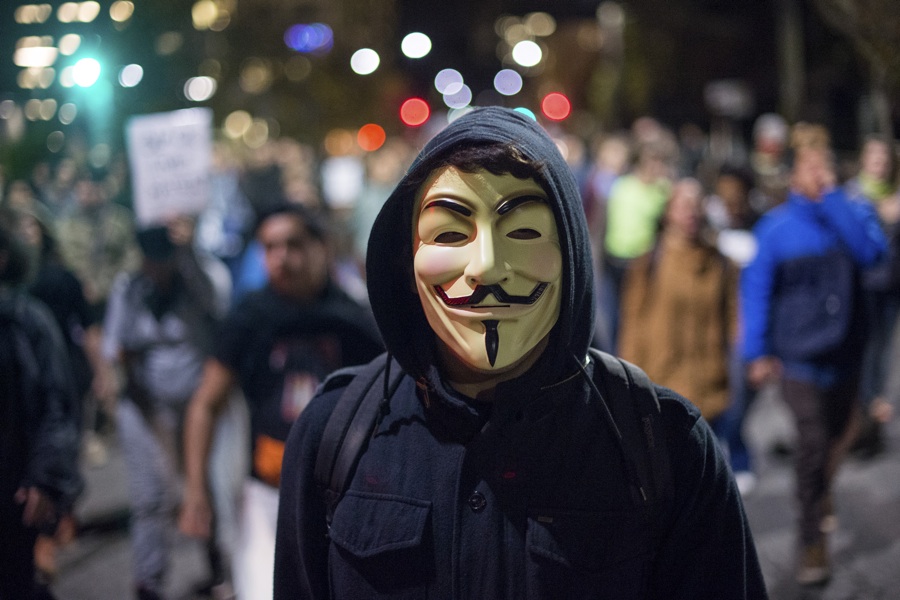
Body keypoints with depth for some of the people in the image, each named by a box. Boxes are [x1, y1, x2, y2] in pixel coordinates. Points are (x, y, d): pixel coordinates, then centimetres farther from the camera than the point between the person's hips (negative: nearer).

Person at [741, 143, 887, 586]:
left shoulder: (854, 214, -1)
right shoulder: (775, 227, -5)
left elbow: (870, 250, -22)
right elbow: (755, 288, -3)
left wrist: (831, 196, -21)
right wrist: (757, 352, -8)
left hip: (845, 349, 3)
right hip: (797, 351, -3)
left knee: (836, 433, 19)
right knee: (812, 437, -14)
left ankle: (820, 495, 50)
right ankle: (812, 539, -3)